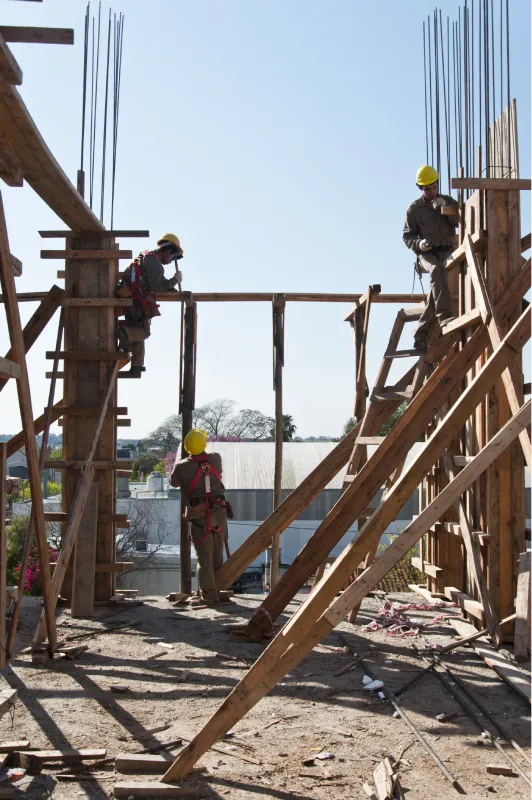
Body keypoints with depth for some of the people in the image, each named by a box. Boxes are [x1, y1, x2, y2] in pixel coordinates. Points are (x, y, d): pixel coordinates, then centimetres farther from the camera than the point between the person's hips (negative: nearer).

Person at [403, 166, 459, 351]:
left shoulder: (448, 201, 10)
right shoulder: (414, 209, 3)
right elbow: (407, 236, 2)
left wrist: (446, 208, -15)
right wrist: (419, 244, -20)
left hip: (448, 252, 3)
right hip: (427, 254, -2)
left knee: (435, 294, -15)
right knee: (436, 270, -39)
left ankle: (421, 337, -4)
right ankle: (445, 316, -49)